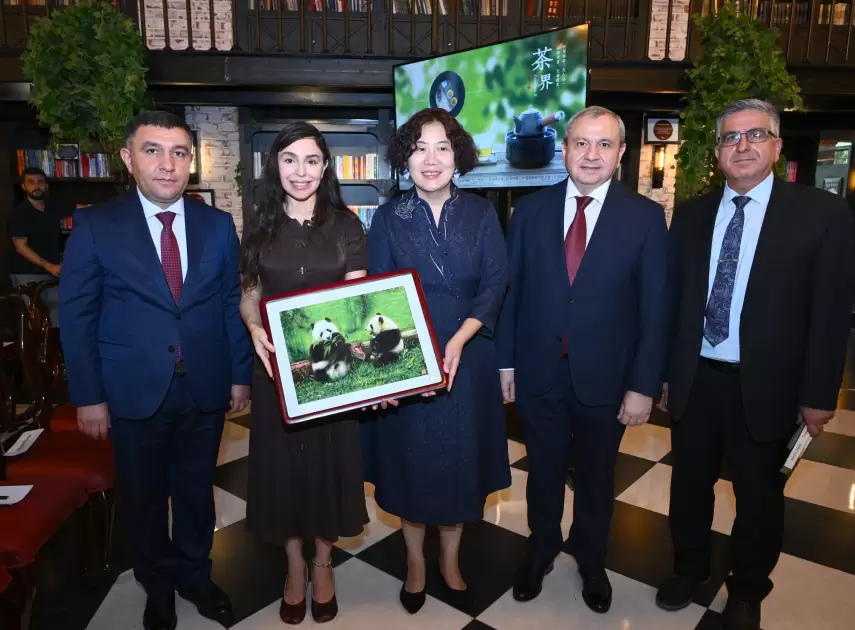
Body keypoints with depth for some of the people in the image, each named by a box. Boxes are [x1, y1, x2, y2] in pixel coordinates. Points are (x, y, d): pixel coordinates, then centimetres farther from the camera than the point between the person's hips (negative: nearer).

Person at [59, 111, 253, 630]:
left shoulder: (219, 225, 1)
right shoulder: (95, 226, -6)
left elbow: (233, 304, 4)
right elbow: (77, 316, -4)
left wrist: (241, 374, 2)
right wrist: (89, 396, -5)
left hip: (206, 390, 2)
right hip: (134, 391, -1)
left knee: (197, 491, 17)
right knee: (146, 497, 17)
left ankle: (195, 575, 41)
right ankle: (159, 586, 41)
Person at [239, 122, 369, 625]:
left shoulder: (346, 225, -3)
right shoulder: (261, 226, 2)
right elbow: (249, 295, 7)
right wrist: (255, 329, -15)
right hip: (277, 364, 1)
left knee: (329, 460, 10)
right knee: (283, 462, 11)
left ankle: (323, 563, 34)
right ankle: (295, 566, 34)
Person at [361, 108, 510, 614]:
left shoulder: (481, 213, 0)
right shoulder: (389, 217, -1)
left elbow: (495, 284, -5)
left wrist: (458, 341, -19)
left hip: (467, 358, 1)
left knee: (461, 460, 12)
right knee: (410, 460, 11)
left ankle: (451, 559, 36)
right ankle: (415, 562, 34)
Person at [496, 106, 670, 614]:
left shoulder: (646, 216, -7)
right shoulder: (531, 210, -2)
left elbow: (656, 308, -7)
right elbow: (511, 290, 0)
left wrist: (644, 385, -9)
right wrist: (506, 361, -1)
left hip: (605, 377, 0)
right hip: (538, 374, 1)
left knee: (597, 477, 19)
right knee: (544, 471, 19)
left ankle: (591, 561, 45)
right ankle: (542, 549, 45)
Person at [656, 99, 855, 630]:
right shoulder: (691, 215, 4)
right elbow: (674, 299, 5)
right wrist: (665, 372, 5)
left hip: (766, 387, -2)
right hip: (695, 381, 3)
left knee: (759, 497, 16)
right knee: (690, 485, 19)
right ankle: (689, 569, 44)